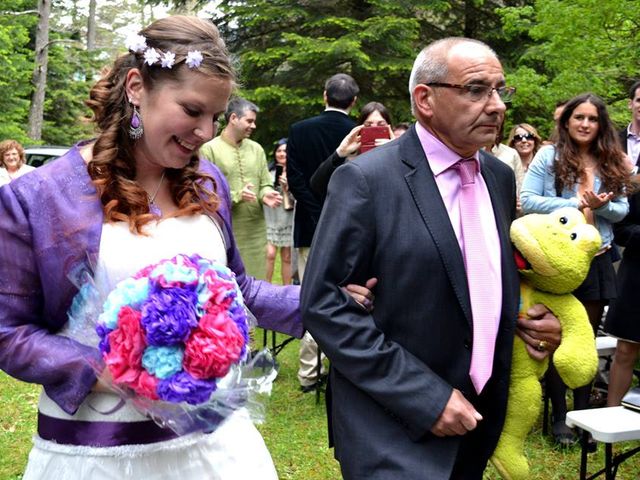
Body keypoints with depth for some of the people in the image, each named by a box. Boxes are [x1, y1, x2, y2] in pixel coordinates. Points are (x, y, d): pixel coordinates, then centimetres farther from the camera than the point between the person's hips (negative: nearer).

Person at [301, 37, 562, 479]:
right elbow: (323, 304, -17)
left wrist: (533, 317, -1)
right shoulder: (366, 179, -15)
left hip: (481, 419, 7)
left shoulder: (500, 176, 5)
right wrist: (423, 397, -19)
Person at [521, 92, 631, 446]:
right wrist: (575, 203, -14)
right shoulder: (549, 156, -2)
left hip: (596, 258, 3)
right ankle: (558, 415, 18)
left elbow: (622, 209, 8)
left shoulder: (612, 163, 9)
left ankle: (583, 412, 22)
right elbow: (527, 201, -9)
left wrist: (600, 206, -14)